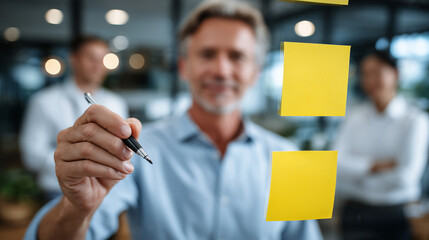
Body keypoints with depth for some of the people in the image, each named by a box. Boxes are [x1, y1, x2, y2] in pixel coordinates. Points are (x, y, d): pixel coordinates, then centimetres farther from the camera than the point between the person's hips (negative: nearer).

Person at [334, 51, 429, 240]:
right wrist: (377, 165, -16)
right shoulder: (356, 117, 3)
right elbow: (336, 162, -7)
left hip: (398, 217, -2)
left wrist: (360, 173, -8)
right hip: (357, 213, 2)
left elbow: (406, 176, -14)